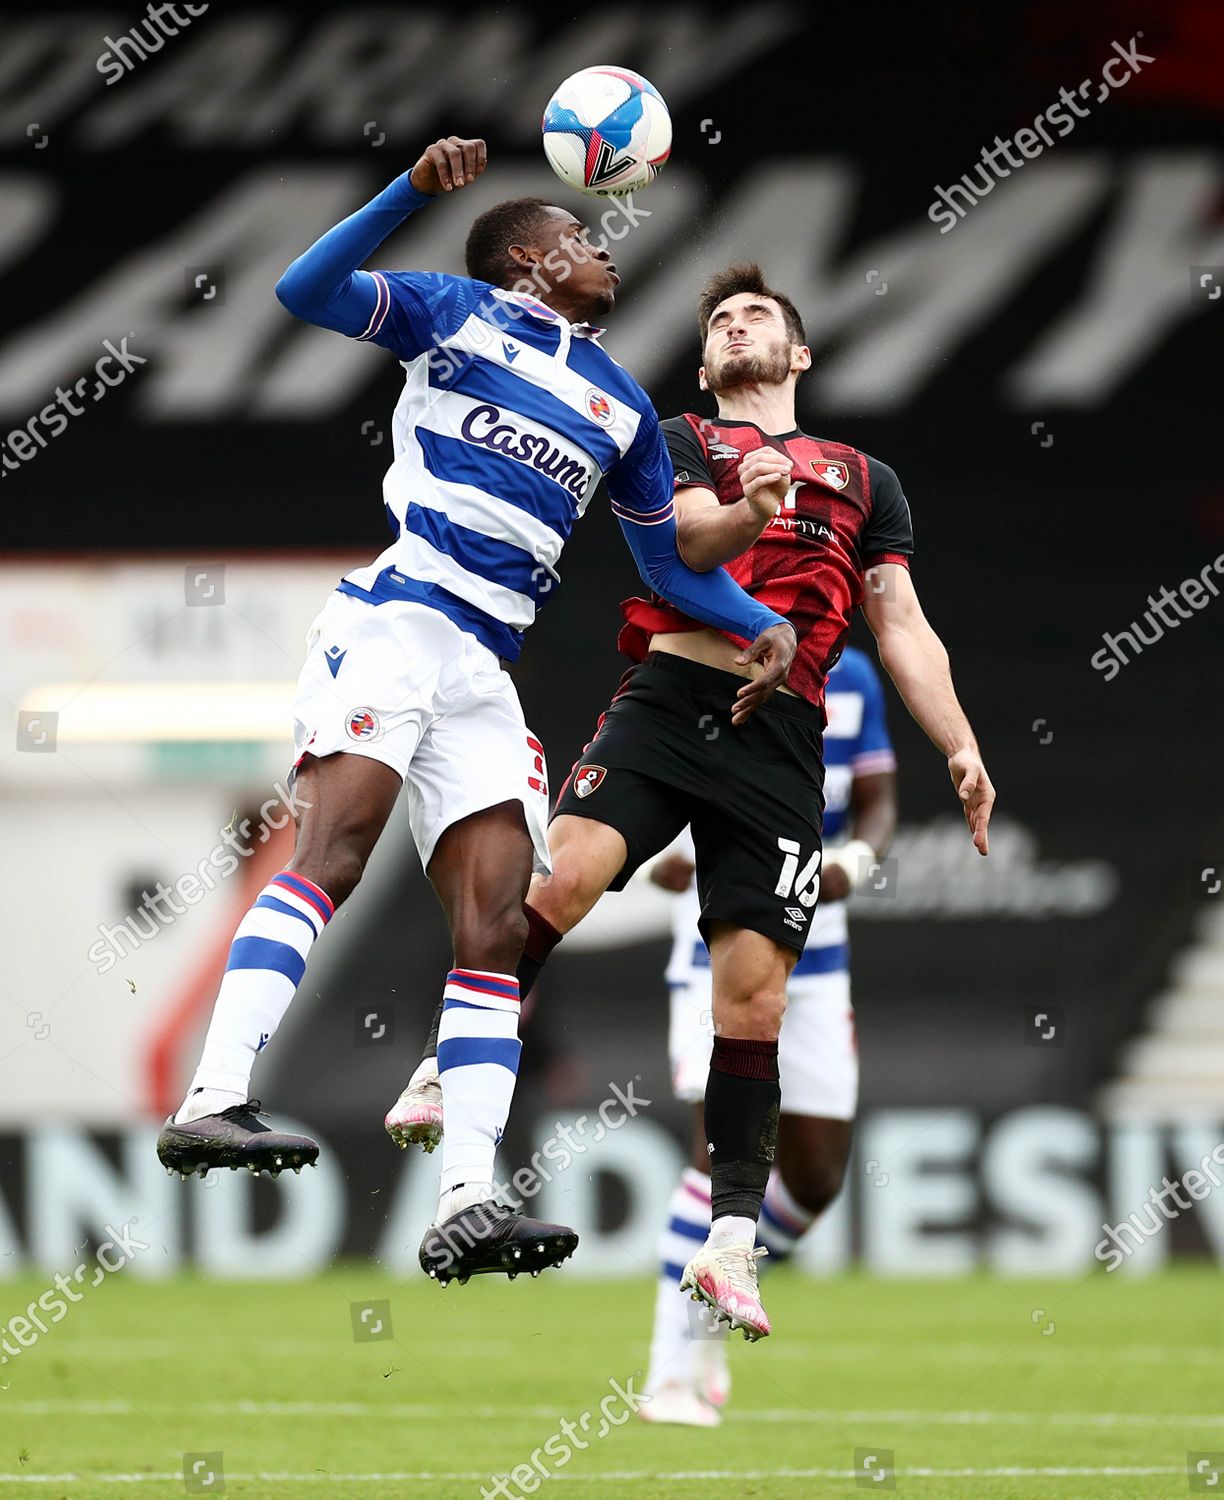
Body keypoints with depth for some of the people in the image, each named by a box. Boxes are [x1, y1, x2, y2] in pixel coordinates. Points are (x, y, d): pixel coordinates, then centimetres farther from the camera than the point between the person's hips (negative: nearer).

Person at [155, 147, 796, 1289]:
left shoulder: (621, 405, 25)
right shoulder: (459, 313, 8)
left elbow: (669, 560, 32)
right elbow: (307, 292, -7)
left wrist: (763, 624, 16)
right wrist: (416, 189, -17)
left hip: (482, 675, 7)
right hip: (392, 624, -6)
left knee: (496, 926, -4)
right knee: (332, 858, -23)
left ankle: (467, 1204, -8)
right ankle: (213, 1101, -34)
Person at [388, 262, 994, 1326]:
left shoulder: (865, 482, 24)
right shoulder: (681, 441, 17)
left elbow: (903, 627, 20)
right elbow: (690, 537, -3)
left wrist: (961, 749, 6)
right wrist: (748, 510, -27)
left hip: (779, 742, 1)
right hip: (668, 705, -1)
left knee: (753, 995, -6)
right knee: (563, 876, -27)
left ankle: (733, 1238, -2)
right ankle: (454, 1071, -12)